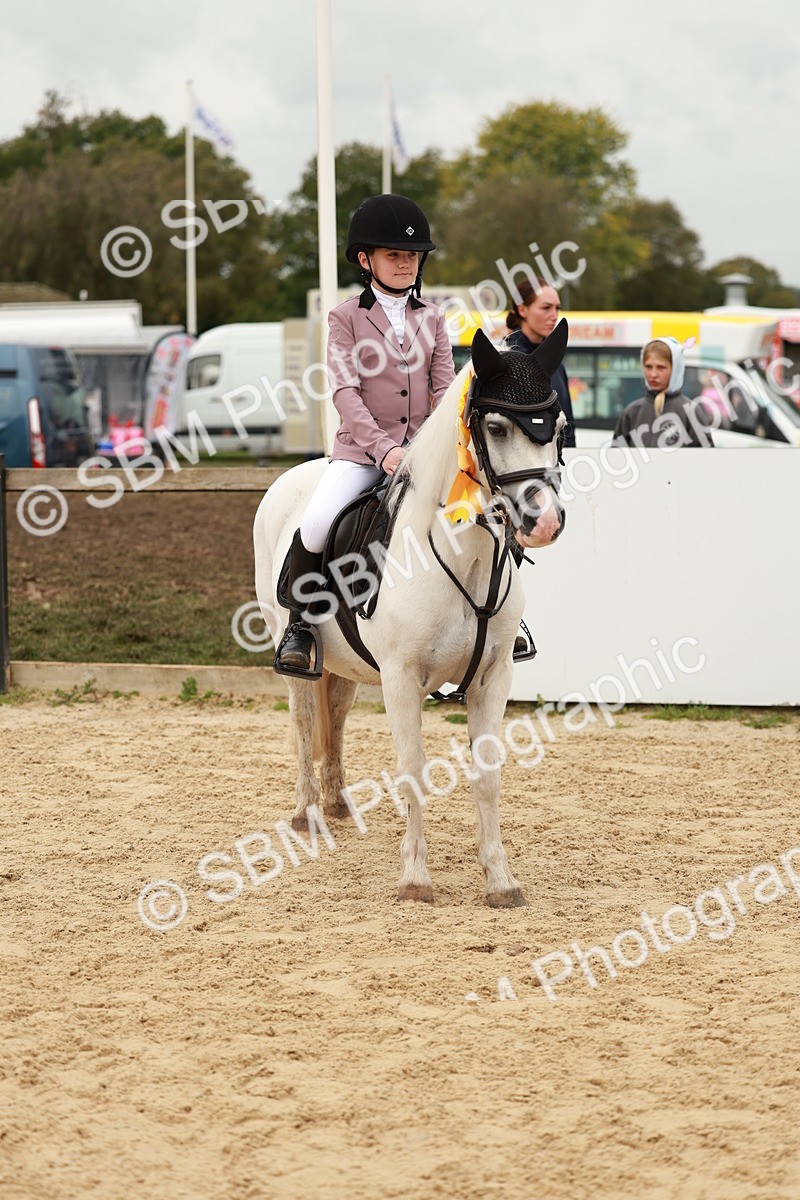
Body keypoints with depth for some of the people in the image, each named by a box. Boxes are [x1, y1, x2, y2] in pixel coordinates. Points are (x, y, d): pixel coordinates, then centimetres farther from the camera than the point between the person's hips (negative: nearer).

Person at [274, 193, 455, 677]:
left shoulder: (432, 316, 12)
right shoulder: (346, 318, 0)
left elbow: (445, 386, 7)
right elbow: (346, 393, -9)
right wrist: (383, 447, -23)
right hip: (362, 446, -3)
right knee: (317, 522, -28)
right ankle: (300, 623, -5)